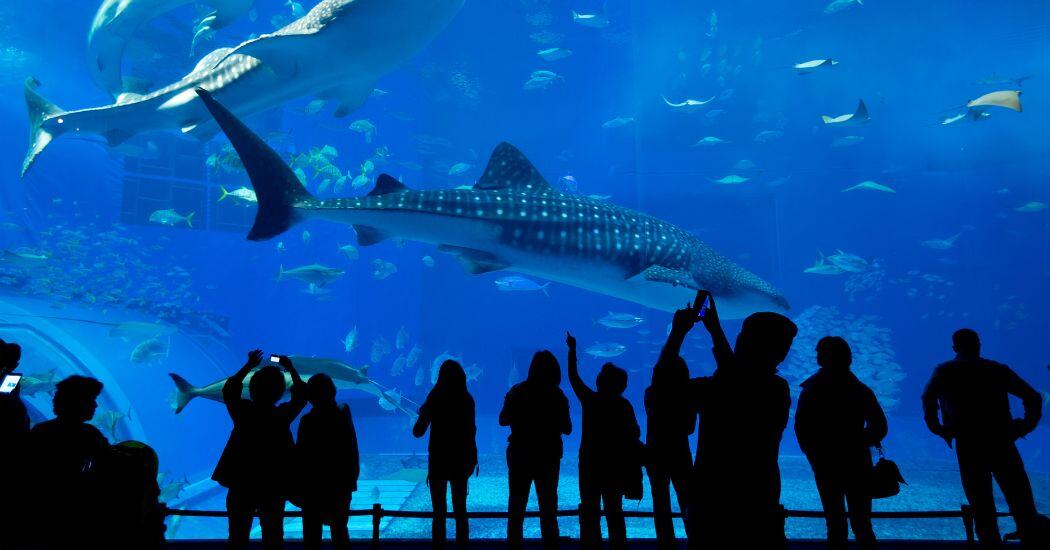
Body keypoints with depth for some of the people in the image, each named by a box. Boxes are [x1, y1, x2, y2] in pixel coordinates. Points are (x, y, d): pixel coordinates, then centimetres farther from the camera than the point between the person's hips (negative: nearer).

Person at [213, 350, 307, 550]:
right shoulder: (283, 415, -12)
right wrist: (290, 369, 11)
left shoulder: (242, 412, -10)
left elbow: (228, 390, 9)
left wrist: (249, 366, 13)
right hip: (274, 486, -1)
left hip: (241, 483, 1)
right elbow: (301, 395, 4)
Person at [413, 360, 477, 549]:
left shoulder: (434, 399, -11)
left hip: (439, 461, -2)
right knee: (460, 513, 15)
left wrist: (422, 414, 9)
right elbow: (471, 431, 3)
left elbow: (418, 432, -9)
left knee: (439, 514, 8)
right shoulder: (467, 400, -4)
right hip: (460, 461, 3)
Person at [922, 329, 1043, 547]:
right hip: (1002, 444, 1)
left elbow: (929, 398, -9)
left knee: (982, 507, 6)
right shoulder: (998, 369, 12)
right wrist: (1027, 425, 14)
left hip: (969, 447, -1)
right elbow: (1033, 396, 6)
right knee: (1022, 506, 6)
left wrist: (937, 428, 0)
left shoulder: (945, 371, 7)